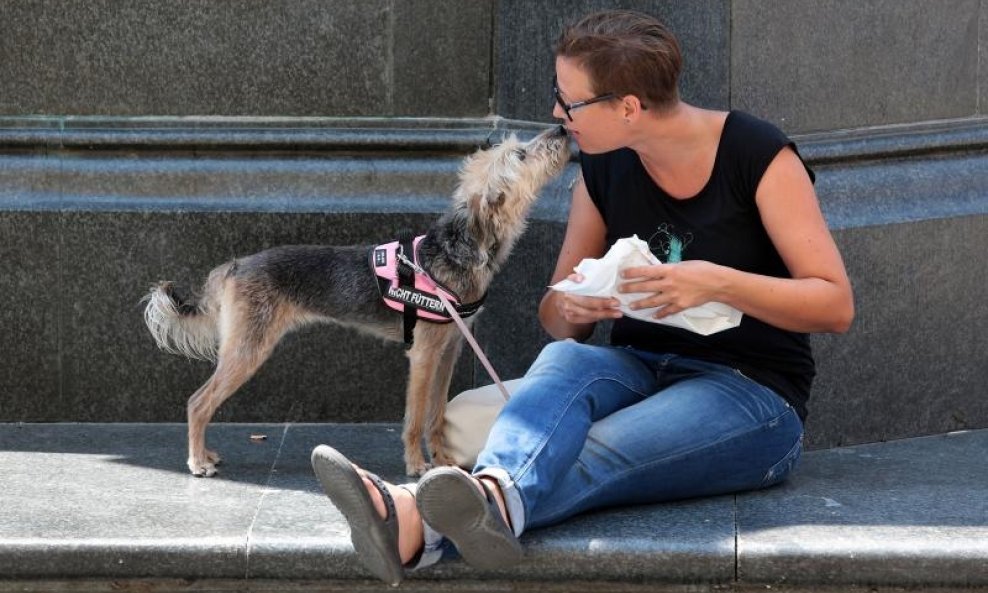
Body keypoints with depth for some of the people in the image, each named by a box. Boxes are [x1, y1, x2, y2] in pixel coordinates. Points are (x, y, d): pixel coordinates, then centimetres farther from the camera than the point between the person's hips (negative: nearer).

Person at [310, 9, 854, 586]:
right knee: (564, 361, -32)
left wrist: (718, 283, -25)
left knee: (594, 454, -36)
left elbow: (836, 305, -11)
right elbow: (557, 320, 15)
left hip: (751, 392, -5)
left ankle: (422, 526, -67)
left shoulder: (759, 156, -9)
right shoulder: (605, 170, 7)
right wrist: (571, 310, -11)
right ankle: (492, 491, -67)